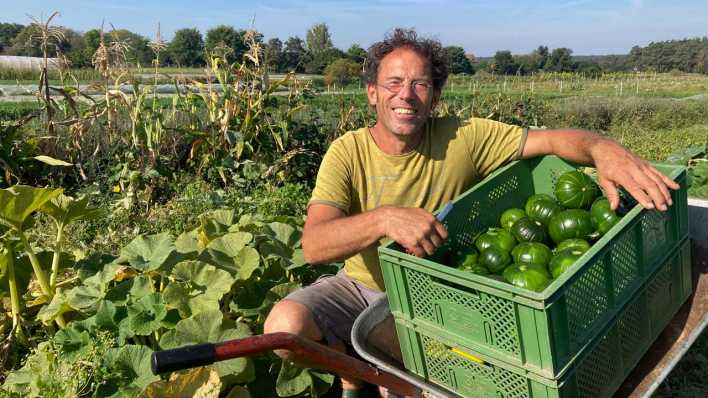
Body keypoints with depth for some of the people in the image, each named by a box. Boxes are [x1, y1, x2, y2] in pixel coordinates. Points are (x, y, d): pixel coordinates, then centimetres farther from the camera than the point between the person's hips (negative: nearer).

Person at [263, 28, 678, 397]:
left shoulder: (462, 138, -13)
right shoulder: (347, 152, -15)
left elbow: (551, 138, -15)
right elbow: (313, 245, -28)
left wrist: (603, 147, -37)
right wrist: (384, 218, -45)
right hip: (361, 286, 0)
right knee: (285, 326, -23)